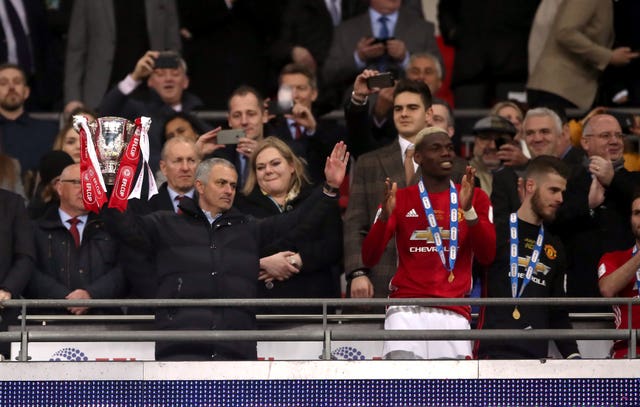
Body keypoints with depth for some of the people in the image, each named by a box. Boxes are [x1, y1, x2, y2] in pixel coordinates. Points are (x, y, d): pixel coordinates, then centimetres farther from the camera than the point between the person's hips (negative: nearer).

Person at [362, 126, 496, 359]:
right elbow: (369, 259, 5)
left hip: (454, 311, 1)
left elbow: (487, 257, 2)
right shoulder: (400, 199, 12)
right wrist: (385, 216, -12)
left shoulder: (475, 198, 14)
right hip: (407, 308, -1)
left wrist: (469, 209, -12)